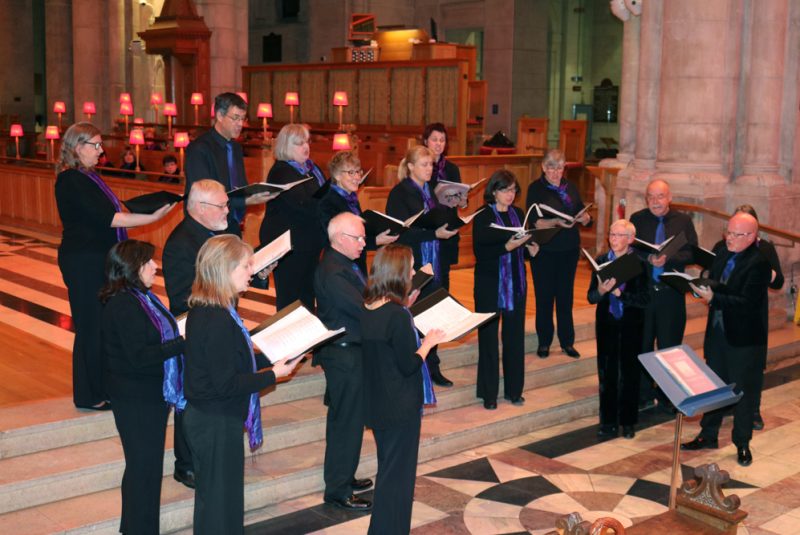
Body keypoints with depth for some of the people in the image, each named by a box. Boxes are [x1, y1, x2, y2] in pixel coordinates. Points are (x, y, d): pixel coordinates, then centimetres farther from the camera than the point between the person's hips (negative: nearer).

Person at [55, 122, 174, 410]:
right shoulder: (70, 181, -16)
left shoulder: (88, 176, 14)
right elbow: (105, 218, -22)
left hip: (102, 260, 9)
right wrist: (151, 217, -24)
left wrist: (144, 212, 9)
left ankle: (103, 387, 24)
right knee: (91, 327, -1)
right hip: (83, 263, -9)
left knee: (106, 324, 13)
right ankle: (89, 396, 10)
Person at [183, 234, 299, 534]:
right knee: (220, 501, 5)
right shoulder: (218, 321, -26)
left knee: (214, 498, 22)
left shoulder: (203, 310, 4)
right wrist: (273, 374, -16)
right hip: (217, 424, -10)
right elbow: (227, 384, -24)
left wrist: (268, 358, 7)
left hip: (206, 418, 10)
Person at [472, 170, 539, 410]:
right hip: (490, 284, -5)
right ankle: (489, 392, 13)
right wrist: (506, 247, -26)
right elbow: (480, 252, -16)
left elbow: (524, 245, 15)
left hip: (516, 283, 5)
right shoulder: (482, 217, -8)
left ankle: (514, 389, 22)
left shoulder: (518, 214, 7)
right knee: (488, 337, 4)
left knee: (515, 336, 10)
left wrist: (530, 249, -6)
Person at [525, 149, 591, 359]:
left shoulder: (570, 188, 8)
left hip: (569, 249, 4)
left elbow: (585, 217, 7)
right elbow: (535, 222, -14)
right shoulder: (536, 189, -5)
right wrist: (556, 222, -28)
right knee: (544, 296, 5)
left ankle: (567, 342, 19)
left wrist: (583, 217, -15)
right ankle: (544, 342, 17)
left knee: (565, 296, 10)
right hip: (544, 251, -3)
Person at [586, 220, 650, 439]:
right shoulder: (601, 261, 1)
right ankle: (608, 422, 18)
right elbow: (591, 297, 0)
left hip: (631, 325, -2)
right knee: (606, 373, 7)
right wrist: (601, 290, -21)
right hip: (607, 324, 2)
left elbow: (644, 299, -14)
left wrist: (618, 292, -23)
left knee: (630, 373, 7)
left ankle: (628, 422, 20)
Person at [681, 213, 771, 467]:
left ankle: (742, 444, 22)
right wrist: (703, 286, -8)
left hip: (744, 339, -7)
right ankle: (708, 435, 31)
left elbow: (748, 303, -25)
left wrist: (714, 297, -30)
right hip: (717, 332, 7)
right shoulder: (722, 252, 4)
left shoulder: (758, 263, -19)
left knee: (743, 391, 7)